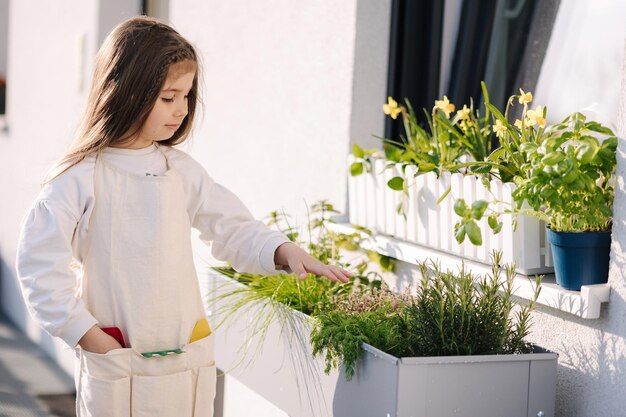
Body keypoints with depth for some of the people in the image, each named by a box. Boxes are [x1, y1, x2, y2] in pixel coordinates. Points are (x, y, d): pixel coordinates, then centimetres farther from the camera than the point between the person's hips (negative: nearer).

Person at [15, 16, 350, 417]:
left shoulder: (181, 170, 4)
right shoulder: (80, 177, -9)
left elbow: (234, 229, 10)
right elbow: (40, 264, -10)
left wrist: (284, 252, -8)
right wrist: (88, 336, -10)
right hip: (115, 366, -4)